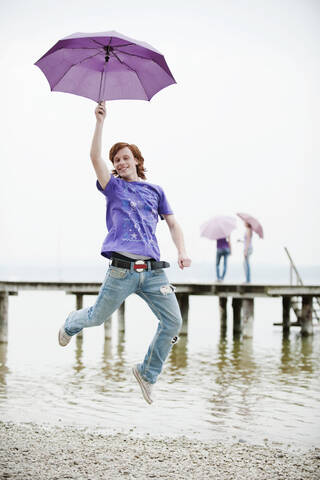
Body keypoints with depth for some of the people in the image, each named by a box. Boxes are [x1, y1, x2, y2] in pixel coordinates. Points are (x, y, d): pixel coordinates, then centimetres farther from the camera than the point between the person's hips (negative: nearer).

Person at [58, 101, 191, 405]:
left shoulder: (155, 191, 19)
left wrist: (182, 251, 3)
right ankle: (71, 324, 45)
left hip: (153, 271, 3)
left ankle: (147, 373, 14)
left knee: (173, 322, -6)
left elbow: (172, 223, 19)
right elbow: (95, 156, -4)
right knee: (97, 317, 7)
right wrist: (100, 121, -9)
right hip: (122, 270, -3)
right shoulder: (114, 187, 11)